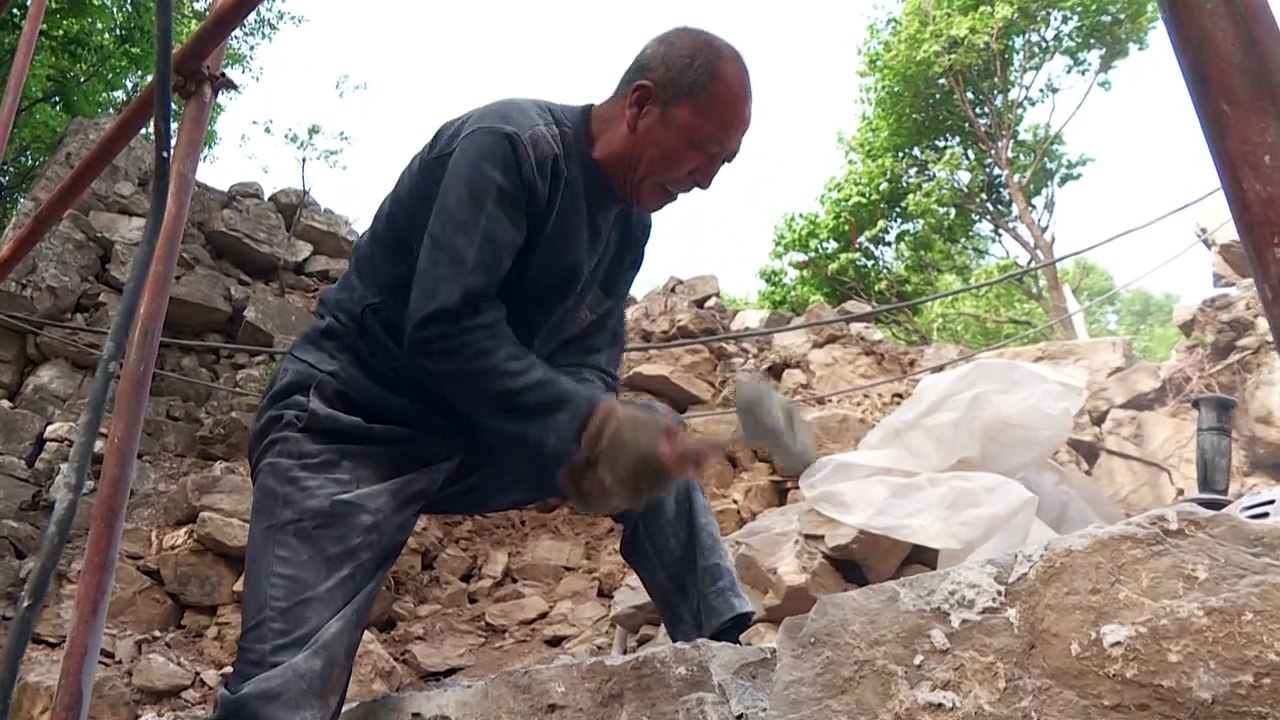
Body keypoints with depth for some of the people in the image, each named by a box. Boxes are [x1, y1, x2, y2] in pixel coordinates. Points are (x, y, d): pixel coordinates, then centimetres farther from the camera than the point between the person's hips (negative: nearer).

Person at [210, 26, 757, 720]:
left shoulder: (630, 223, 5)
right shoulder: (508, 144, -19)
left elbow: (585, 364, 1)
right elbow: (447, 328, -29)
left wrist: (591, 440, -21)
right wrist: (594, 427, -34)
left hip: (473, 435, 8)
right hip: (351, 425, -7)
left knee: (659, 450, 2)